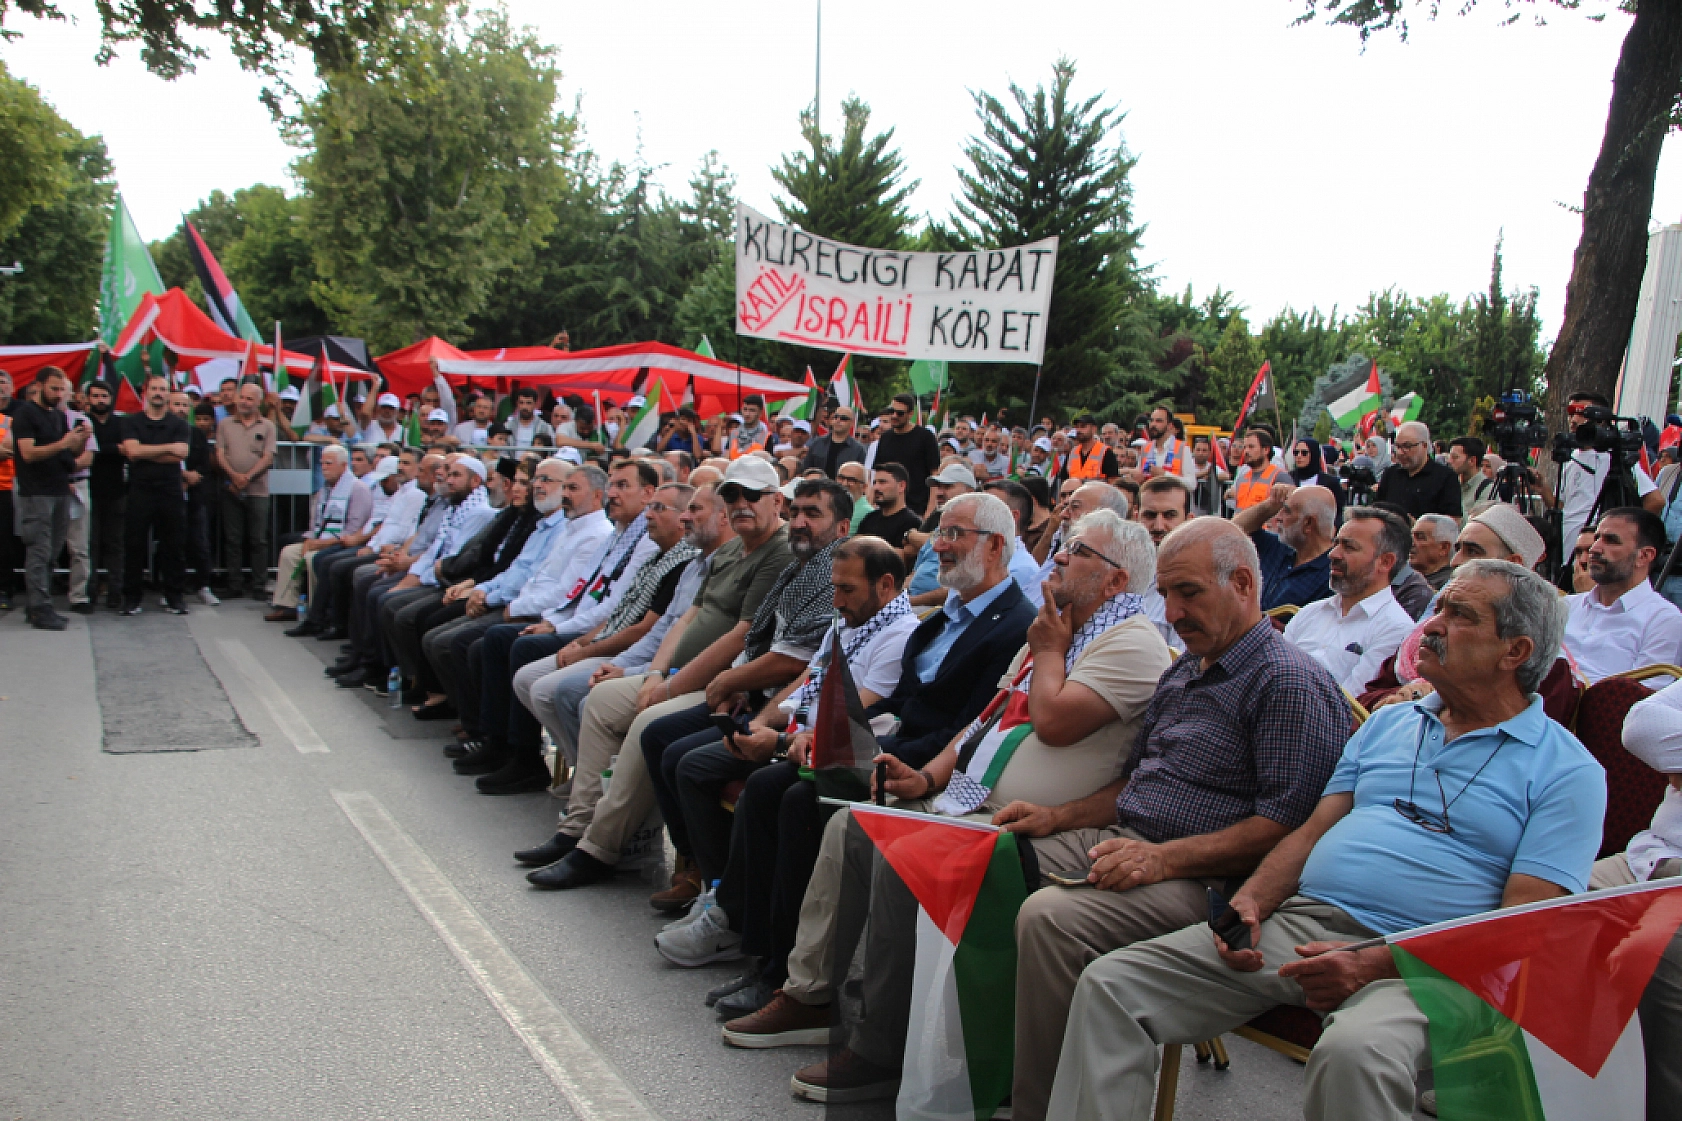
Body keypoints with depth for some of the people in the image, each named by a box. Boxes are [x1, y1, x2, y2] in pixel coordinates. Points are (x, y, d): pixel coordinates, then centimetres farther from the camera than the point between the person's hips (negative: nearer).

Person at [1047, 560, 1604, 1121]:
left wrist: (1373, 965, -19)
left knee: (1353, 1054, -40)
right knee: (1109, 984, -12)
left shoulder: (1568, 769, 3)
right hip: (1295, 919, 5)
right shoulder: (1387, 723, 22)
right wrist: (1249, 901, -3)